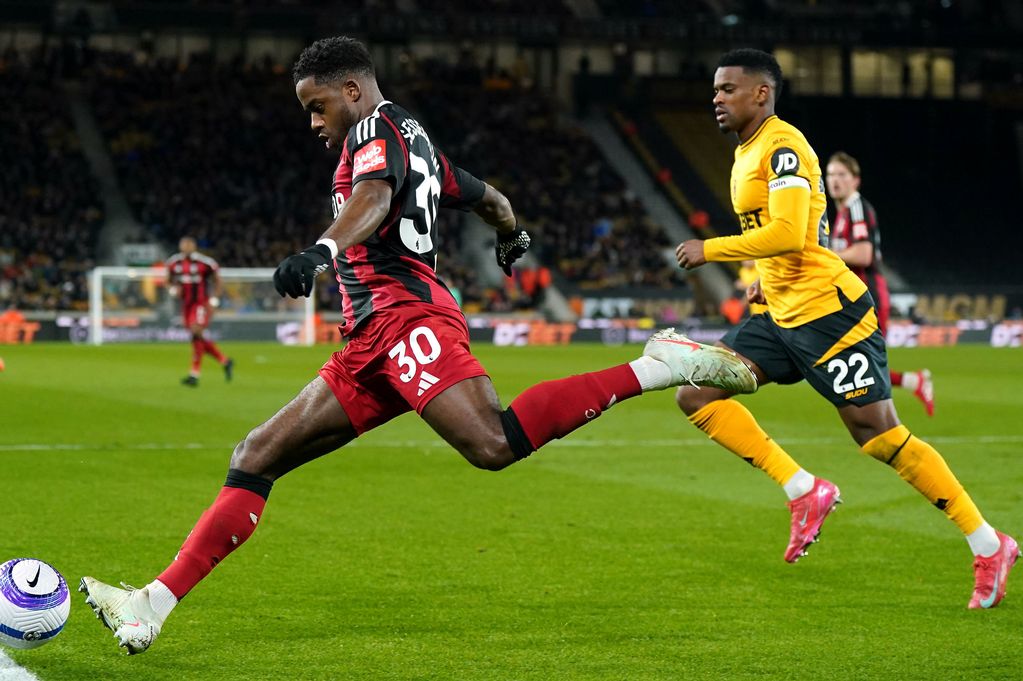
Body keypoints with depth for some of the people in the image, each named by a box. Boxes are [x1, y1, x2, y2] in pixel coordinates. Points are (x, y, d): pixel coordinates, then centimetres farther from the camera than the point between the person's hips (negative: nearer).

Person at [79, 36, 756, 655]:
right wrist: (512, 235, 65)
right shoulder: (419, 142, 27)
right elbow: (490, 199, 41)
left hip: (405, 314, -10)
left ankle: (658, 366, -23)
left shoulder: (379, 127, 0)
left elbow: (374, 198, -23)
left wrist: (323, 249, -43)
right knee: (257, 457, 5)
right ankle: (153, 606, 2)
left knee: (495, 444, -32)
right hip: (374, 347, 10)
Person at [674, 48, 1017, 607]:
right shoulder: (746, 153, 16)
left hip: (827, 310, -10)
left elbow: (788, 233, -26)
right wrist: (768, 281, 15)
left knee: (879, 435, -9)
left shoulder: (781, 146, -14)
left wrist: (710, 250, -18)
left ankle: (989, 546, 2)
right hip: (782, 317, 10)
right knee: (695, 395, -1)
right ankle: (805, 492, 1)